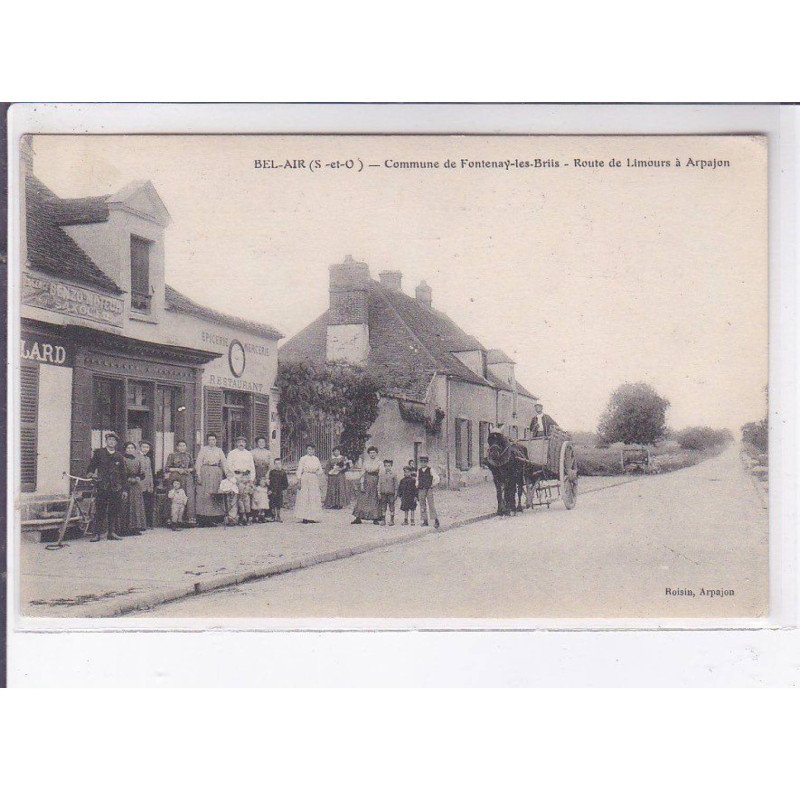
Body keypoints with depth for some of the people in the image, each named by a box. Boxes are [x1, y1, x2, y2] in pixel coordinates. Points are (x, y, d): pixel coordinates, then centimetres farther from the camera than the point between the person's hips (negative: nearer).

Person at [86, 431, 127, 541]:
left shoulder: (119, 456, 13)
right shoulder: (99, 452, 7)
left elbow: (123, 474, 14)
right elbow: (91, 465, 6)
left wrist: (124, 490, 11)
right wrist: (90, 473, -16)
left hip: (116, 488, 2)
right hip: (102, 487, -2)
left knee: (115, 511, 3)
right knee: (100, 511, -4)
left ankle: (112, 532, 11)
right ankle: (97, 533, -1)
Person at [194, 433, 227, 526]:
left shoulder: (219, 450, 17)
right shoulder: (203, 449, 8)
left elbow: (224, 463, 13)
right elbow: (198, 462, 2)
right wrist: (198, 474, -8)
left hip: (217, 473, 3)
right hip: (205, 472, -3)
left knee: (216, 495, -1)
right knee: (205, 494, -8)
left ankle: (215, 519, 1)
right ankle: (203, 519, -9)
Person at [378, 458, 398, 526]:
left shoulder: (393, 474, 2)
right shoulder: (381, 474, 5)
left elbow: (395, 484, 4)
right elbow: (379, 484, 7)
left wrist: (396, 494, 0)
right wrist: (379, 493, 2)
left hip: (391, 493, -1)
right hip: (383, 493, 1)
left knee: (391, 507, 1)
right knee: (383, 507, 3)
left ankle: (391, 520, 7)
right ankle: (383, 520, 9)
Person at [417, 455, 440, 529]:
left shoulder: (430, 470, -2)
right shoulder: (419, 470, 11)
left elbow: (437, 479, -2)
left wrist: (432, 485, -5)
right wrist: (417, 488, 9)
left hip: (429, 490, -5)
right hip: (421, 490, 5)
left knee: (431, 505, -10)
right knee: (422, 506, 3)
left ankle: (436, 520, -5)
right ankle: (425, 521, 9)